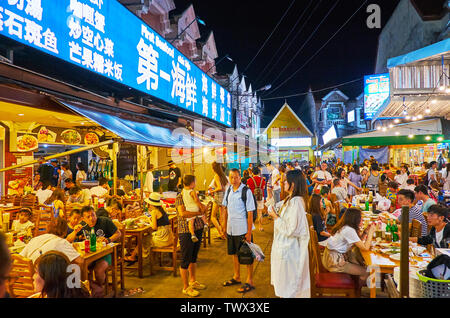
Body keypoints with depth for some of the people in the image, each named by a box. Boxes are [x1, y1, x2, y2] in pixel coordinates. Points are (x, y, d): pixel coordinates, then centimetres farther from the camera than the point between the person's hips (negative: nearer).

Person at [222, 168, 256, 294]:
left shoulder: (246, 191, -15)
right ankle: (236, 277, 38)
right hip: (231, 229, 6)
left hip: (243, 229, -6)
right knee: (234, 253, 20)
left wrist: (249, 232, -15)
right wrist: (224, 226, 11)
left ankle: (249, 281, 19)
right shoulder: (229, 190, 4)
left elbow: (250, 213, -14)